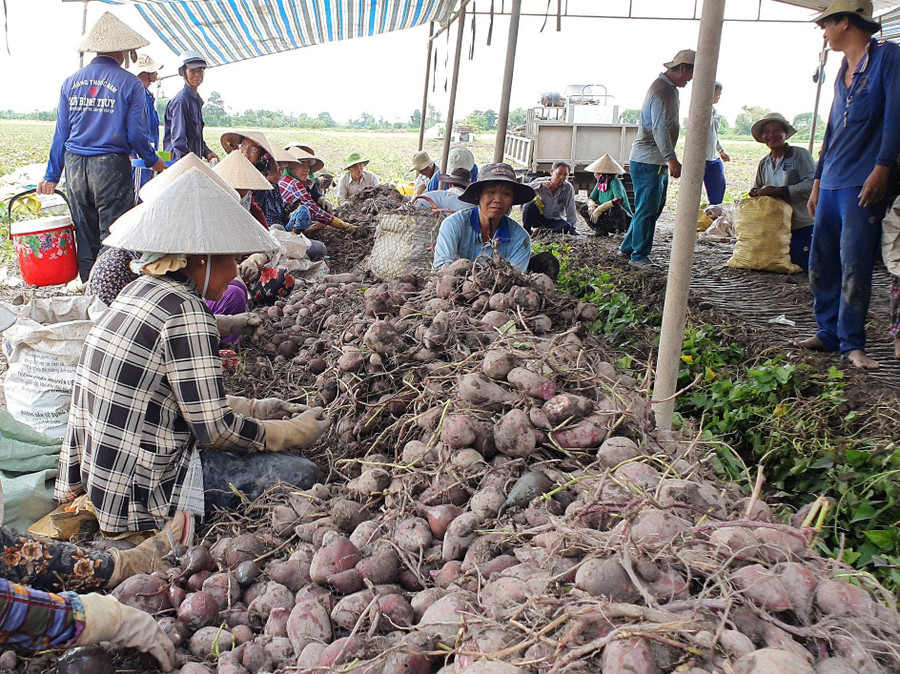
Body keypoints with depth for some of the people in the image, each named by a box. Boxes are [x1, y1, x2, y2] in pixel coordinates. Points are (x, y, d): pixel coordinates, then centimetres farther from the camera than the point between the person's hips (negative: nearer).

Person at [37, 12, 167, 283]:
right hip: (111, 167, -5)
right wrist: (154, 162, 10)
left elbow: (61, 133, 9)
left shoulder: (71, 82, 8)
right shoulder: (129, 83, -6)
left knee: (85, 235, 14)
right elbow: (136, 134, -7)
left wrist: (52, 176, 14)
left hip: (75, 167, 5)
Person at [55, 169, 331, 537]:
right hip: (138, 490, -9)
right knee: (300, 473, -6)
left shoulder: (138, 290, 7)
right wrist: (295, 432, -4)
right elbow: (214, 428, -18)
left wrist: (258, 408, 14)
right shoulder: (184, 309, -20)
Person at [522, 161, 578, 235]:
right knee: (529, 204, -31)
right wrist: (541, 184, -43)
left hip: (554, 220, 1)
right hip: (538, 217, -1)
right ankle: (526, 230, -10)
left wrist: (572, 228, -10)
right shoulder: (542, 181, -14)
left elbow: (570, 209, -9)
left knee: (566, 226, -29)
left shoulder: (568, 188, -13)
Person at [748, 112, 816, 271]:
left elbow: (811, 184, -20)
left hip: (802, 225, -7)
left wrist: (779, 191, -24)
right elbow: (756, 190, 17)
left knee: (805, 267, -11)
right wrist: (756, 192, -9)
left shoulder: (800, 155, -9)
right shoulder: (764, 164, 12)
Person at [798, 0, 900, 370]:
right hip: (831, 185, 8)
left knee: (854, 266, -9)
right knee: (821, 264, 8)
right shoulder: (843, 71, 21)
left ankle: (852, 344, -2)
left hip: (864, 185, -8)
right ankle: (828, 333, 18)